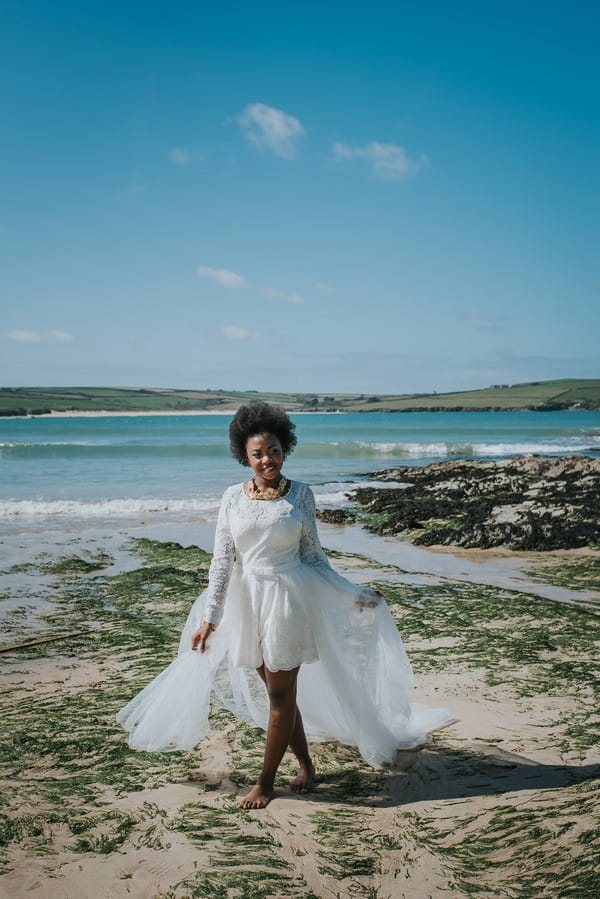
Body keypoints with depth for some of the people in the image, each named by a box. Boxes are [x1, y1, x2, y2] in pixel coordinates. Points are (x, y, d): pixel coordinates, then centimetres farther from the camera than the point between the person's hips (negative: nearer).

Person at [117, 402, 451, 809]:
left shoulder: (301, 494, -3)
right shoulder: (233, 497, 0)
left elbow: (312, 554, 5)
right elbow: (222, 560, 1)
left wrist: (352, 595, 6)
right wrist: (209, 618, -2)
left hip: (288, 600, -2)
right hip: (247, 602, 3)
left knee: (280, 694, 2)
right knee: (276, 691, 12)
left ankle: (266, 781, 15)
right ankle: (306, 764, 30)